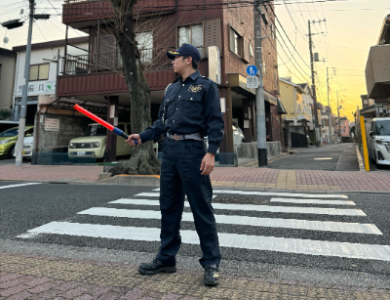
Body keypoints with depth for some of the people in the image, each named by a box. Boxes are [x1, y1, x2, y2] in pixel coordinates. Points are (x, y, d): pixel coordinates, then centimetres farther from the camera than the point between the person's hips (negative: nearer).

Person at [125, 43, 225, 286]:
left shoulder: (206, 86, 0)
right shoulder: (171, 89, 20)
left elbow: (216, 123, -8)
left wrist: (211, 152, -18)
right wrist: (142, 137, 10)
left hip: (193, 150, -7)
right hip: (170, 150, 7)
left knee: (202, 208, -1)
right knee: (169, 207, 11)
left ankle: (211, 263, 12)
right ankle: (166, 258, 25)